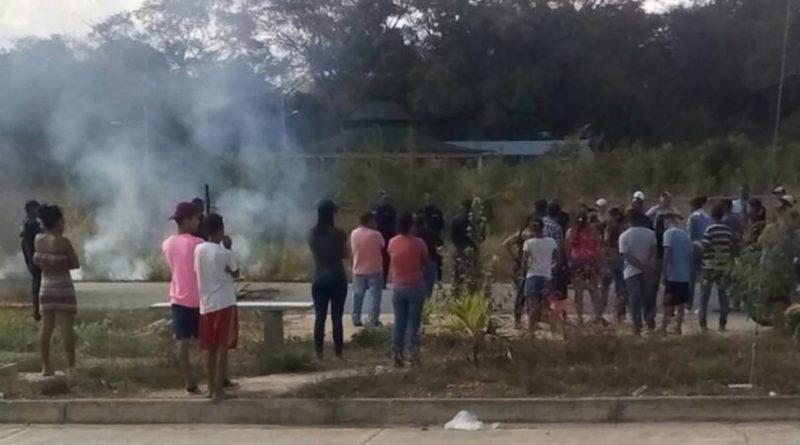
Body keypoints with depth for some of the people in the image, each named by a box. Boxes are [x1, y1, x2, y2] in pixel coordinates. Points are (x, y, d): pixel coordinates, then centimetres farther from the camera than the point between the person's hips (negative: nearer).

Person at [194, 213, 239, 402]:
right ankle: (218, 389, -5)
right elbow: (236, 273, 3)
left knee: (211, 348, 14)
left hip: (206, 304, 5)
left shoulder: (198, 249, 1)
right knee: (222, 347, -2)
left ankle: (211, 387, 20)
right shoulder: (224, 253, -12)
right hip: (224, 303, -5)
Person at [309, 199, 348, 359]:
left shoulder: (312, 234, 0)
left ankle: (319, 354, 4)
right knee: (337, 318, 1)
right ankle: (338, 354, 2)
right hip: (337, 278, -3)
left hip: (319, 279, 3)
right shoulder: (338, 234, -9)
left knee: (319, 317, 6)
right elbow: (344, 255, 3)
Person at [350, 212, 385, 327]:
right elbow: (383, 247, 0)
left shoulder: (354, 234, 0)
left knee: (358, 296, 11)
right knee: (375, 296, 2)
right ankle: (373, 320, -1)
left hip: (358, 270, 4)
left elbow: (352, 250, 10)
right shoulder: (376, 234, -13)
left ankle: (356, 319, 11)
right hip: (374, 270, -4)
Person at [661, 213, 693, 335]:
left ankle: (664, 328, -2)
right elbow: (691, 253, 11)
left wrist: (664, 272, -13)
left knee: (668, 302, -1)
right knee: (681, 303, 10)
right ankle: (678, 328, 11)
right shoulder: (685, 234, 11)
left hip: (672, 274, -6)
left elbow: (668, 253, -16)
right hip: (684, 275, 6)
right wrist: (690, 271, 16)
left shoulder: (669, 233, -8)